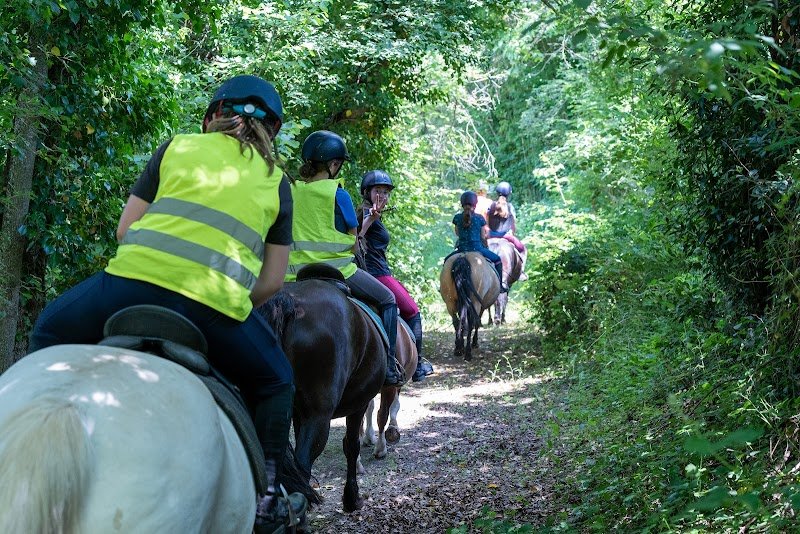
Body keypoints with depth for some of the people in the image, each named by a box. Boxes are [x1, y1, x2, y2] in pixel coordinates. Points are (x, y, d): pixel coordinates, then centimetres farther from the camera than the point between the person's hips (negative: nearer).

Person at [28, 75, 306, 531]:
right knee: (275, 383, 27)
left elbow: (125, 228, 17)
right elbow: (272, 280, 16)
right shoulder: (276, 181, 20)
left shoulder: (179, 146, 19)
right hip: (216, 306, 1)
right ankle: (267, 496, 22)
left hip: (133, 282, 0)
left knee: (50, 331, 28)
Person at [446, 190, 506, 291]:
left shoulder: (457, 218, -3)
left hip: (462, 248, 2)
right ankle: (500, 284, 18)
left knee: (447, 260, 29)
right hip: (477, 248, -2)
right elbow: (483, 236, -3)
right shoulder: (479, 218, -8)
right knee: (497, 260, 19)